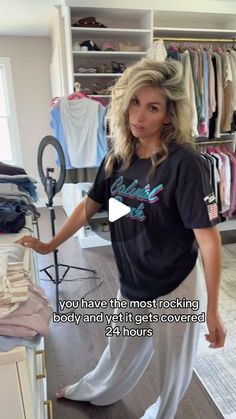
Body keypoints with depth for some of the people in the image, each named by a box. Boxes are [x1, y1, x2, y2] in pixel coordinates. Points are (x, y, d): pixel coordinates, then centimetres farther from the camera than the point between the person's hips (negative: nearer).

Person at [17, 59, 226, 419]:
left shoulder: (184, 163, -23)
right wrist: (50, 245, 11)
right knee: (121, 352, 31)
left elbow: (209, 239, -21)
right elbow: (88, 206, 8)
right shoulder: (118, 158, -4)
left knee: (173, 367, 21)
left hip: (176, 290, -5)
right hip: (133, 286, 6)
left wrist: (213, 309, -17)